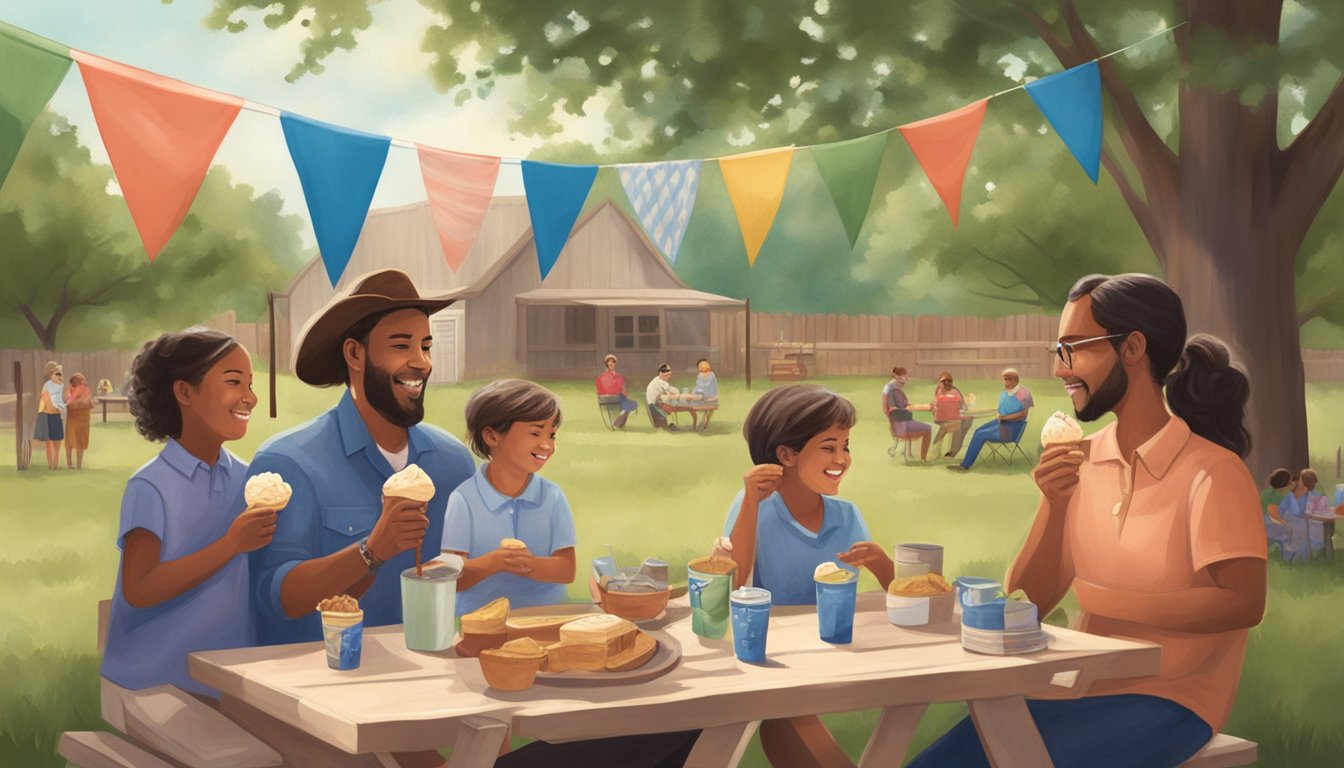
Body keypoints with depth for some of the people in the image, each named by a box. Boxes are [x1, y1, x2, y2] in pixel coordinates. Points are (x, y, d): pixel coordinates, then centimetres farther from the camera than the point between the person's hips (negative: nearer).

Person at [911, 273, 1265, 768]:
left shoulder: (1210, 471, -13)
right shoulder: (1082, 461, 5)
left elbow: (1244, 602, -23)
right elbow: (1027, 604, 4)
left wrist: (1098, 599, -23)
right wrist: (1053, 505, -12)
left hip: (1167, 700, -5)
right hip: (1082, 689, 6)